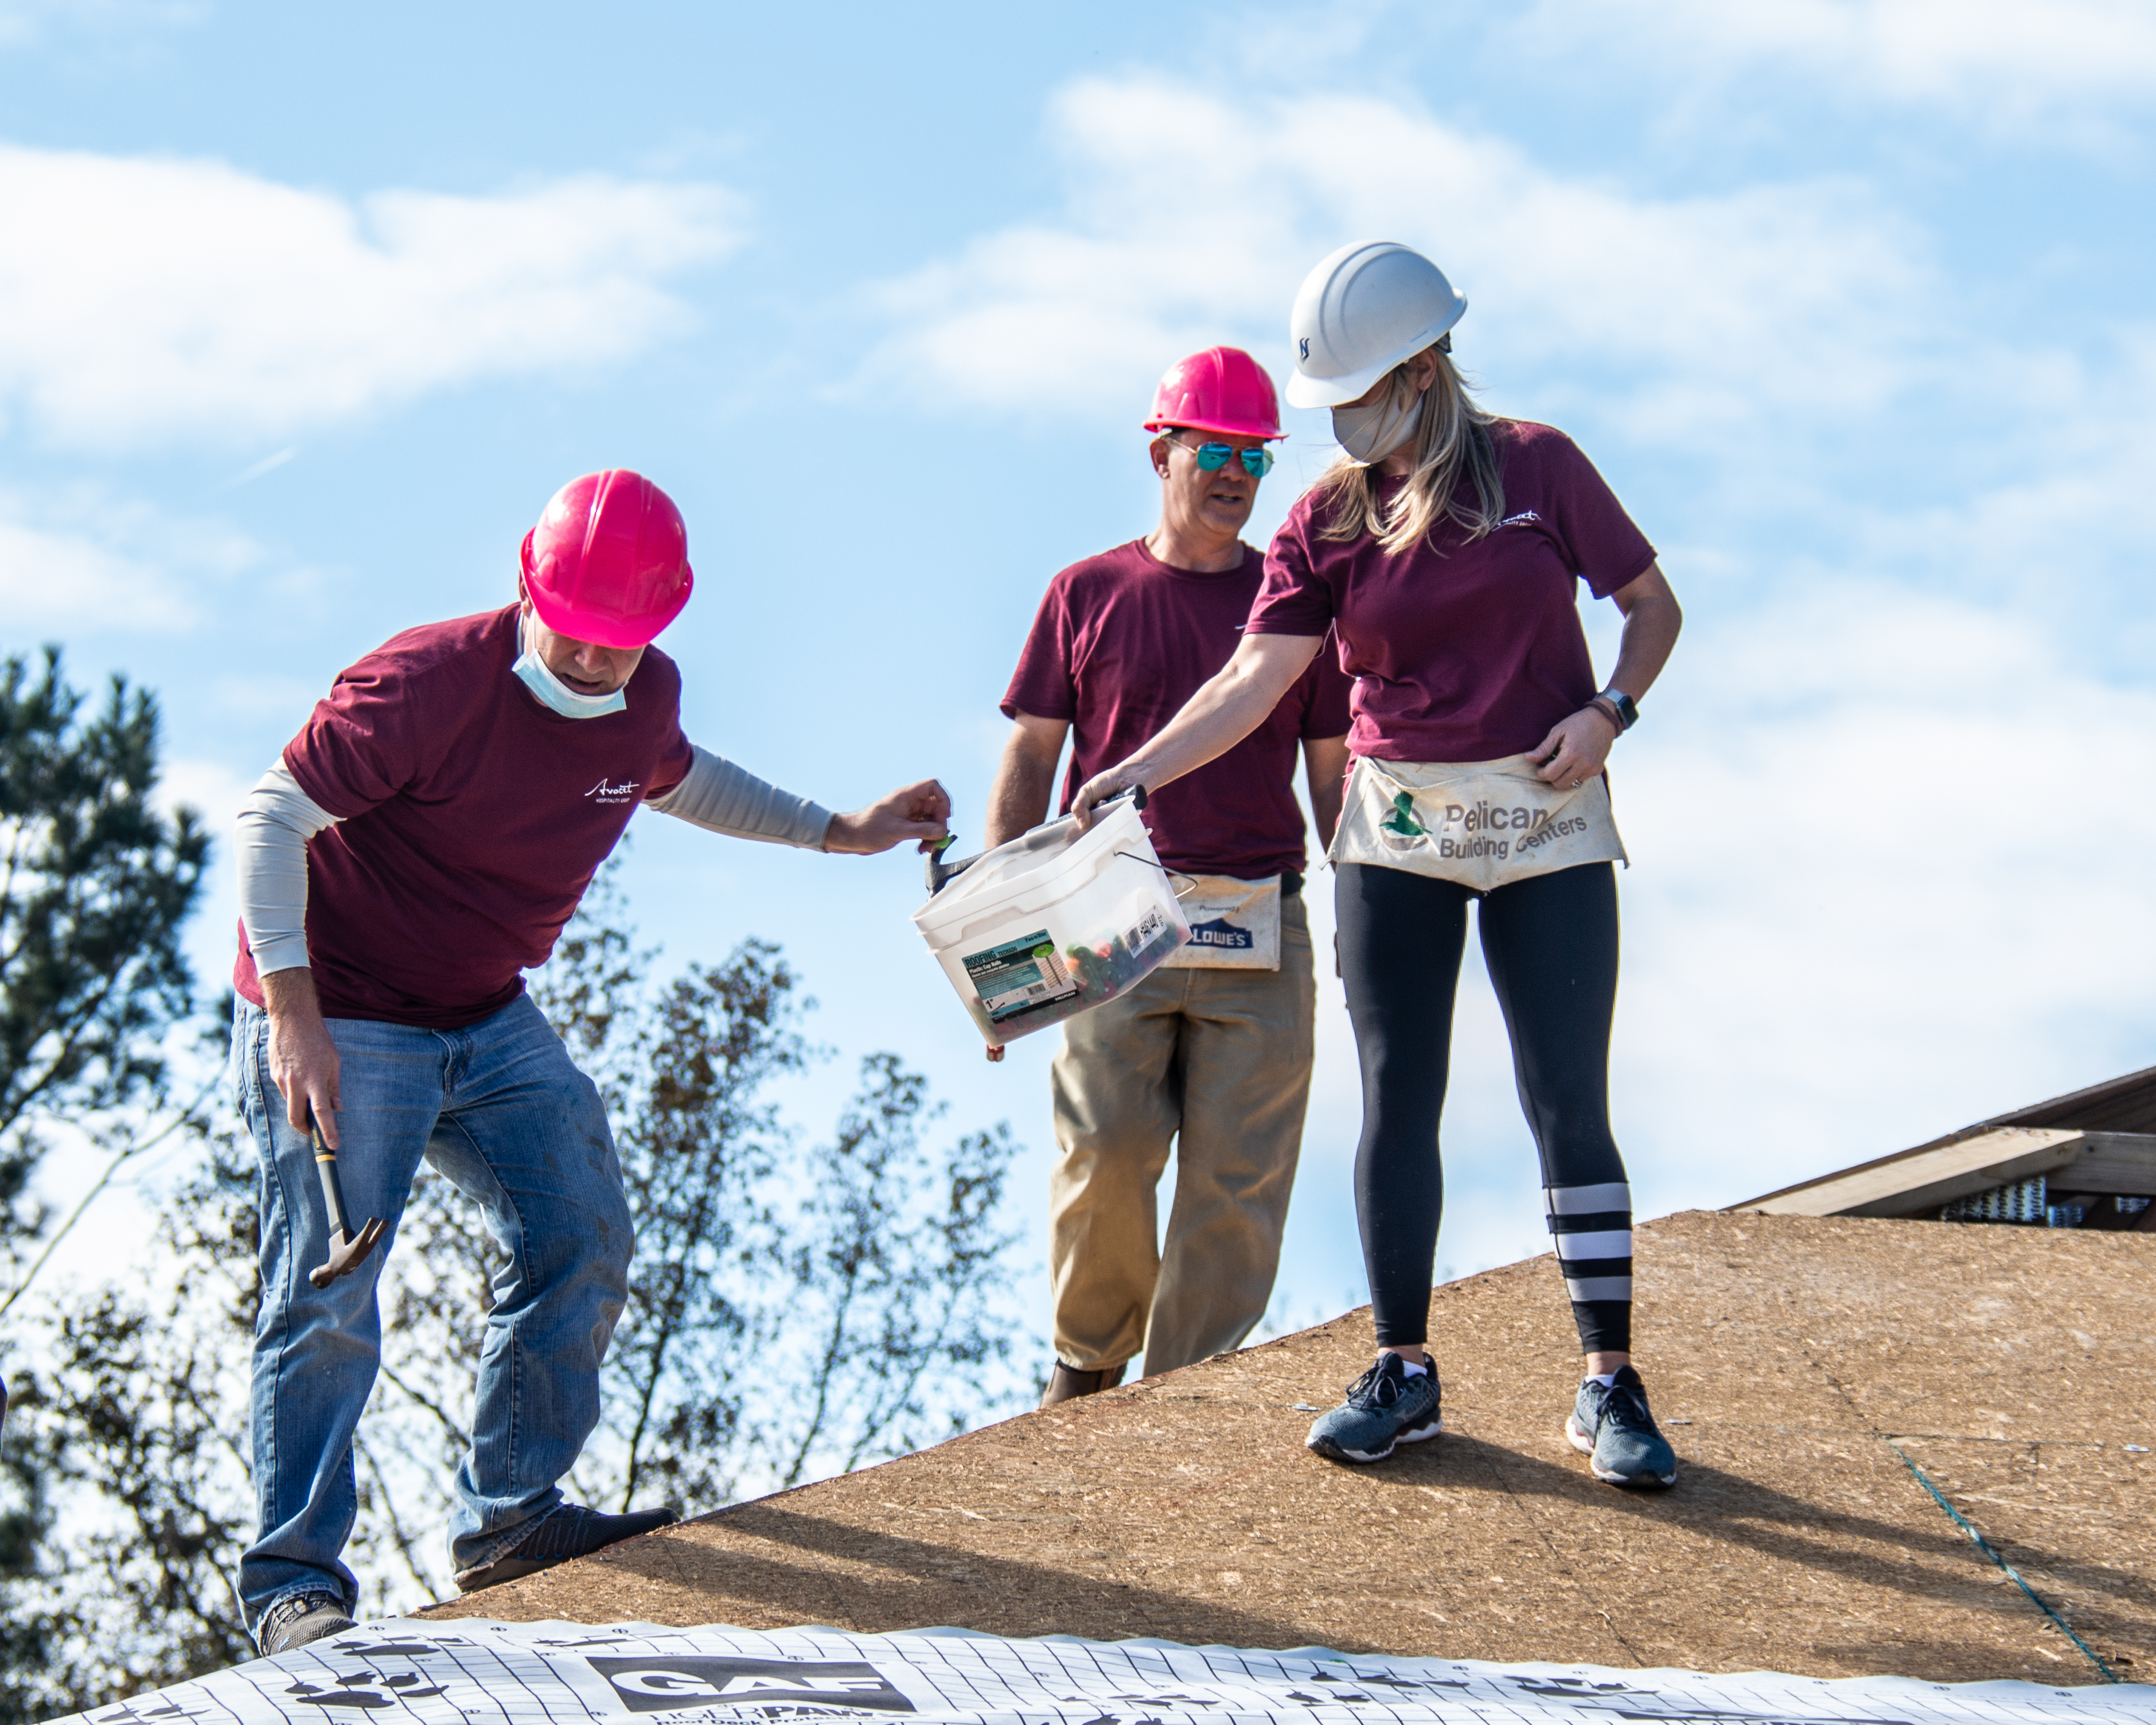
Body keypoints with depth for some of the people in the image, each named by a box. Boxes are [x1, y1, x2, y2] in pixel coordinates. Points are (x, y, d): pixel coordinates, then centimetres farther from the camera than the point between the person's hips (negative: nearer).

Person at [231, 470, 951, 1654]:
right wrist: (292, 1014, -29)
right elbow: (272, 818, -21)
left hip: (490, 1022, 8)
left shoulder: (644, 700, -2)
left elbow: (676, 780, 24)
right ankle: (293, 1580, -3)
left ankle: (507, 1520, 16)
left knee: (582, 1245, 5)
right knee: (326, 1296, -11)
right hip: (341, 1025, -7)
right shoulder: (429, 684, -25)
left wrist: (839, 832, 20)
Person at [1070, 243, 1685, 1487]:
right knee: (1397, 1099, 3)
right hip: (1397, 827, 3)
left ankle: (1611, 1385, 1)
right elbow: (1254, 683, -4)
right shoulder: (1327, 521, 2)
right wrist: (1135, 774, -16)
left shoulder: (1536, 466, -3)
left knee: (1570, 1103, -4)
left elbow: (1653, 605, 5)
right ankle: (1404, 1375, 12)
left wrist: (1609, 710, -13)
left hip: (1547, 825, -3)